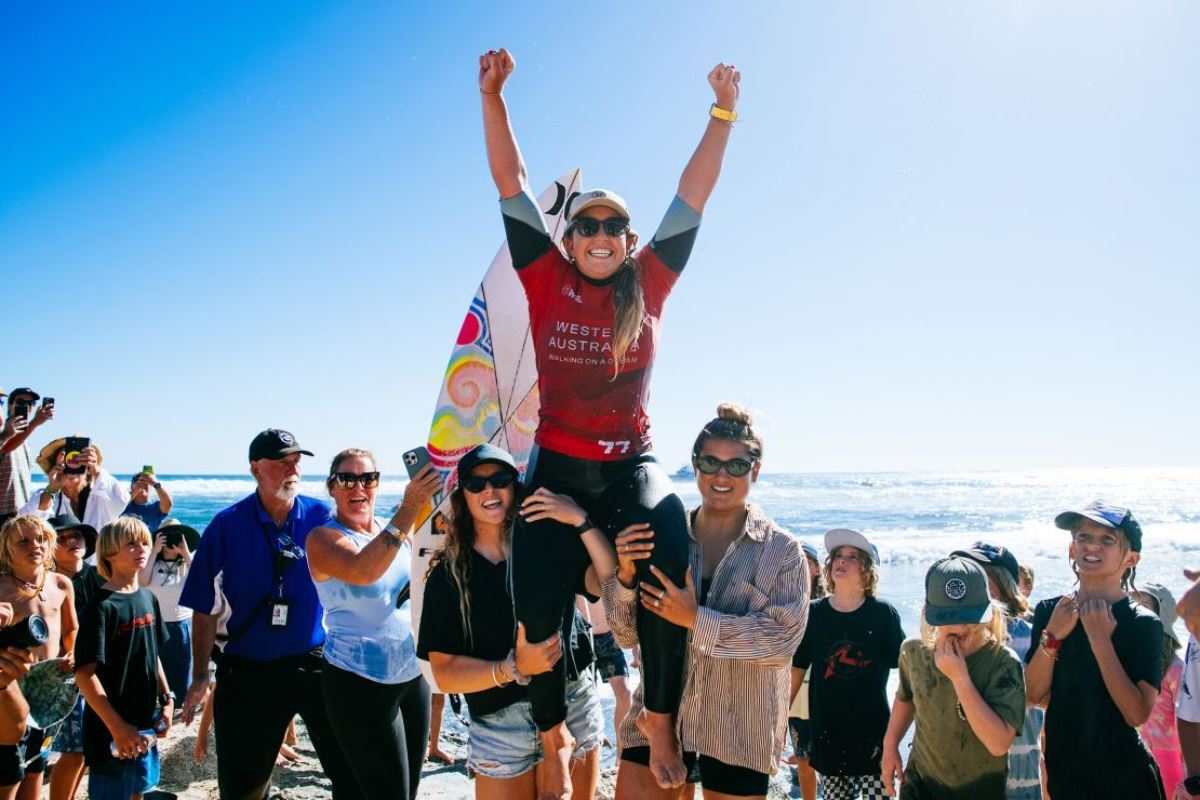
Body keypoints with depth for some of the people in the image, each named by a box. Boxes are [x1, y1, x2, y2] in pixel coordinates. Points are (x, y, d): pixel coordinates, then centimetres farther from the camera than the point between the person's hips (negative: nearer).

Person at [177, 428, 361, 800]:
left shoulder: (323, 518, -3)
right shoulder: (227, 526, -4)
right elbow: (205, 609, -1)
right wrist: (200, 676, -2)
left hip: (317, 667, 0)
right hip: (248, 672, 0)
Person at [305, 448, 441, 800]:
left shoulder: (399, 530, 6)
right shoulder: (322, 538, -11)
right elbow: (361, 572, -31)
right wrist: (410, 507, -38)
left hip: (413, 675, 6)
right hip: (359, 683, -6)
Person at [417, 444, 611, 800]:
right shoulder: (448, 574, -4)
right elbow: (445, 672, -9)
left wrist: (581, 520, -24)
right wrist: (514, 669, -23)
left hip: (574, 708, 1)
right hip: (499, 727, -1)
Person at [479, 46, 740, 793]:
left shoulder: (648, 284, 4)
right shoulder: (548, 280, 1)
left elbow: (695, 193, 6)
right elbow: (511, 181, 2)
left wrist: (724, 112, 7)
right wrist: (492, 94, 0)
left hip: (633, 465, 0)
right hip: (557, 467, 0)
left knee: (671, 576, -23)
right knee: (539, 610, -4)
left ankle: (661, 721, -3)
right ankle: (554, 738, 21)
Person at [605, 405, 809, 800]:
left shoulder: (782, 551, -4)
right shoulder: (661, 537, 3)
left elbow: (783, 638, -15)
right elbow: (628, 635, 3)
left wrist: (697, 620, -23)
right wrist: (625, 575, -16)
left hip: (740, 731, -1)